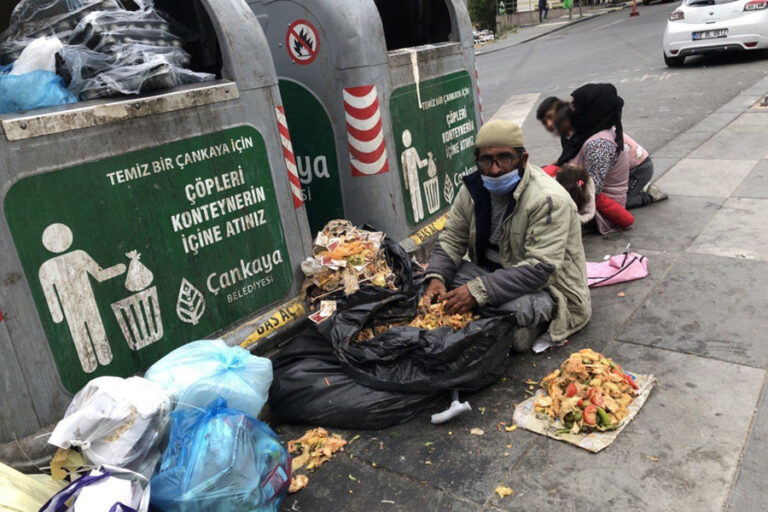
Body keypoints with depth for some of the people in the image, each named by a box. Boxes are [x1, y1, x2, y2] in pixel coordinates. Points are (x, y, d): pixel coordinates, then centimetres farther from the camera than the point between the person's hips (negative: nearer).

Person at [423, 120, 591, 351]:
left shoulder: (548, 200, -24)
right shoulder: (474, 189, -2)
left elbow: (541, 269, -29)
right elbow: (452, 237, 3)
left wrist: (479, 291, -36)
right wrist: (436, 278, -18)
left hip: (546, 288, -6)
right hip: (494, 274, 7)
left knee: (516, 308, -39)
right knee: (442, 273, -13)